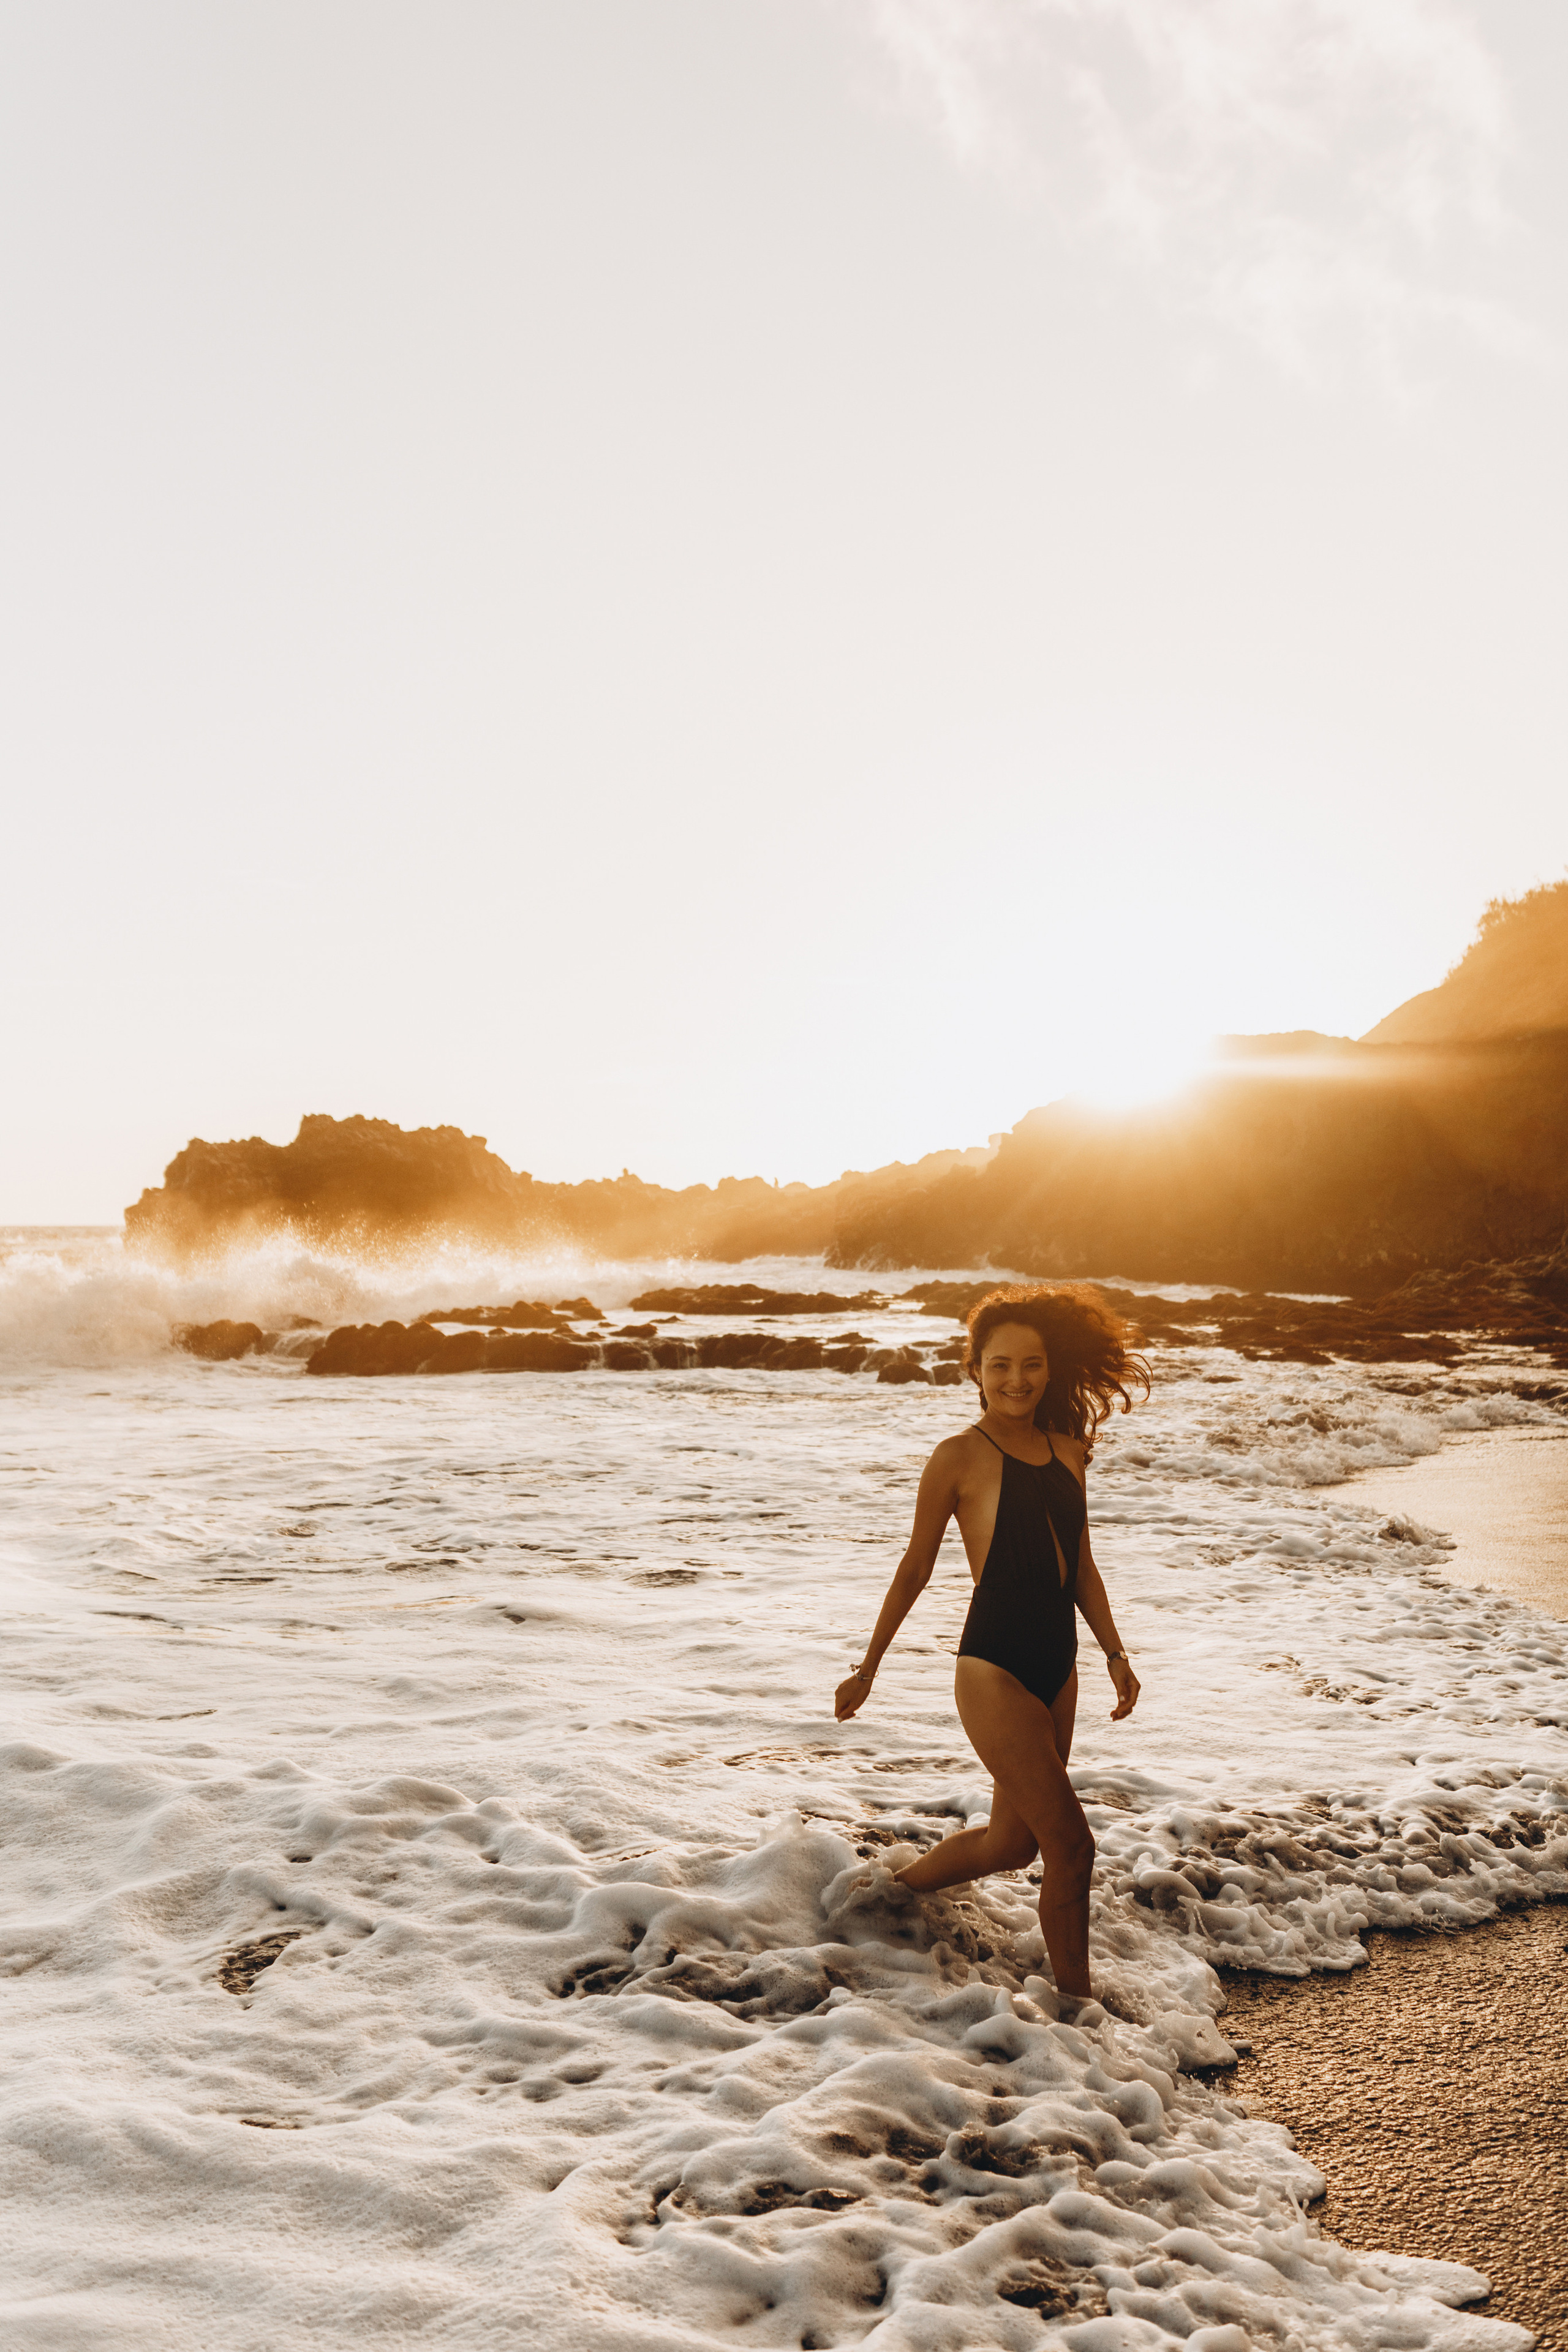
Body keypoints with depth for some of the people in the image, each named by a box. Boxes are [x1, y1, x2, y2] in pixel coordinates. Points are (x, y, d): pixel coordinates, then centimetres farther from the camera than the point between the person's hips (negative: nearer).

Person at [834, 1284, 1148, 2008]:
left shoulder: (1069, 1450, 8)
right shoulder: (960, 1458, -9)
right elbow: (915, 1567, -1)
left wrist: (1115, 1653, 11)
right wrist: (868, 1668, 4)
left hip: (1056, 1670, 7)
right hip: (994, 1671, -7)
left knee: (1013, 1843, 17)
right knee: (1071, 1844, -6)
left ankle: (898, 1886, 42)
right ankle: (1076, 1999, 15)